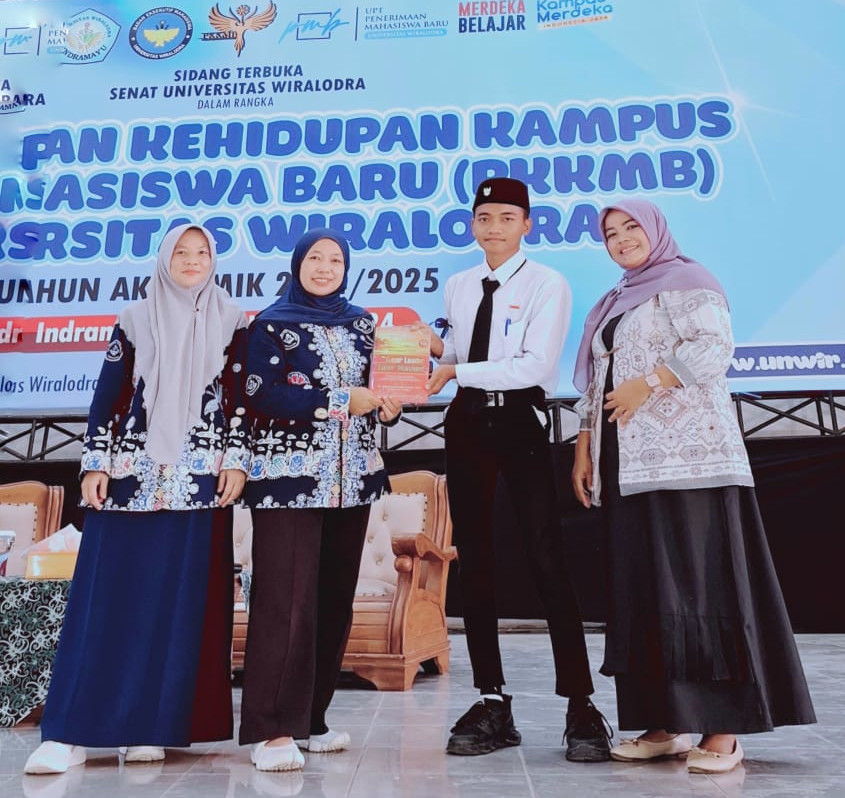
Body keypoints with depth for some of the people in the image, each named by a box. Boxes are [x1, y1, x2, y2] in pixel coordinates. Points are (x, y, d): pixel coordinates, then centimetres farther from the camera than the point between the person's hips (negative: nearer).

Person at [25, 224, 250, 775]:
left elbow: (242, 398, 4)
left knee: (183, 599, 0)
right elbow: (108, 396, 7)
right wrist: (95, 464, 0)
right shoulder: (134, 321, 10)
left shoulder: (232, 324, 8)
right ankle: (71, 732, 3)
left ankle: (154, 728, 10)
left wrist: (237, 461, -5)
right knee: (108, 594, -2)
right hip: (132, 473, 1)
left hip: (200, 477, 0)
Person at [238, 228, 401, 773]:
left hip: (353, 478, 5)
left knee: (335, 600, 8)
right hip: (290, 477, -5)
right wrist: (340, 401, -14)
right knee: (286, 600, -8)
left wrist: (388, 406, -3)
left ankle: (309, 719, 21)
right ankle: (271, 729, 3)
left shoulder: (362, 323, 16)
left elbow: (379, 383, 20)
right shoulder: (272, 324, 1)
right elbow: (260, 395, -11)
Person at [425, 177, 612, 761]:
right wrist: (438, 349, -1)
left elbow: (536, 365, -16)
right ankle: (492, 703, 21)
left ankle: (581, 708, 8)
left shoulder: (548, 285, -4)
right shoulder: (458, 287, 14)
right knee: (475, 561, 8)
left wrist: (456, 370, -16)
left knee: (547, 561, -5)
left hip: (520, 421, -6)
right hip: (468, 422, 6)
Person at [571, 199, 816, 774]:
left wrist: (648, 384, -16)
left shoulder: (685, 280, 4)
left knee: (699, 585, -9)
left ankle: (724, 730, -3)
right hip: (629, 466, 8)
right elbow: (595, 387, 22)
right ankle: (667, 724, 11)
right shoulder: (614, 304, 26)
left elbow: (713, 344, -13)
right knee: (644, 591, 5)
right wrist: (584, 448, 13)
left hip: (687, 456, -8)